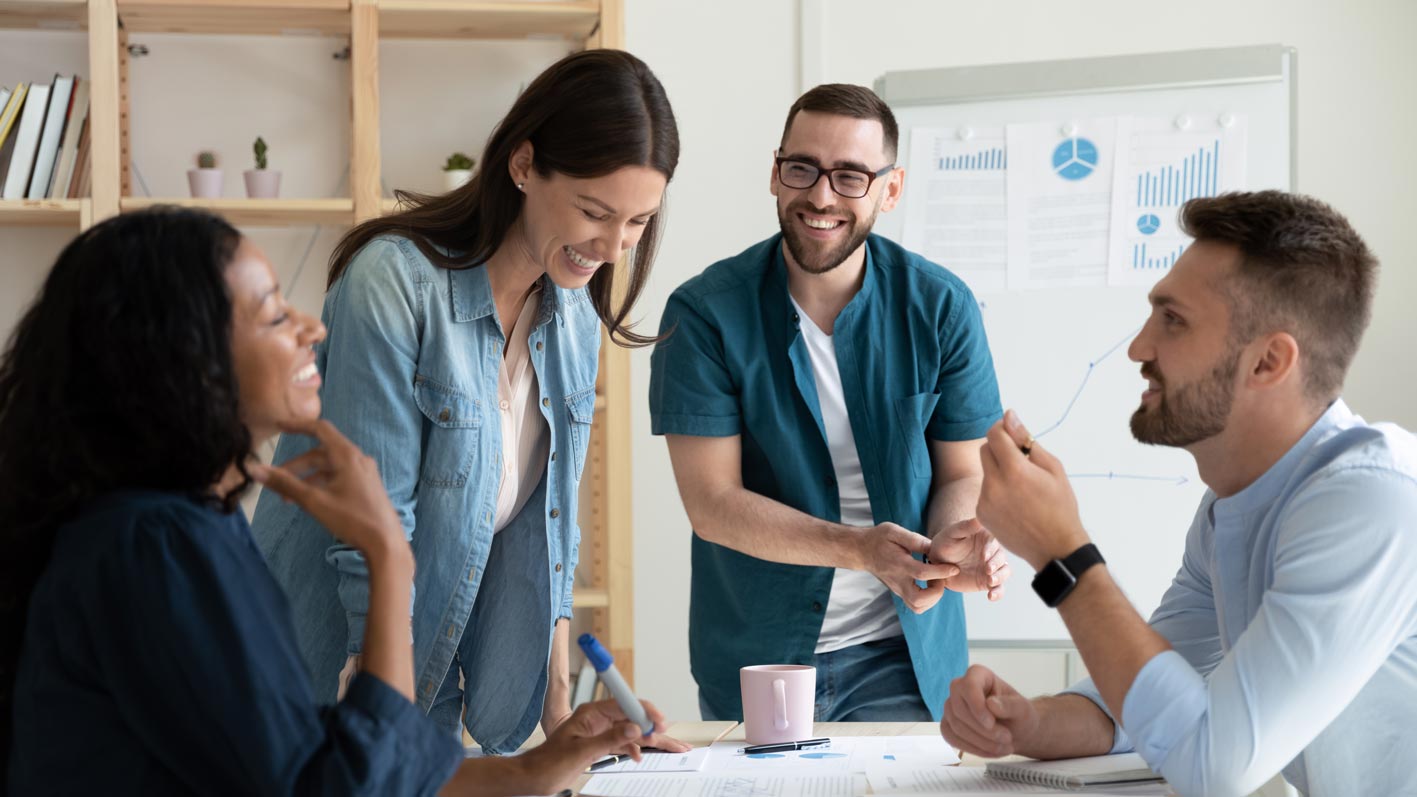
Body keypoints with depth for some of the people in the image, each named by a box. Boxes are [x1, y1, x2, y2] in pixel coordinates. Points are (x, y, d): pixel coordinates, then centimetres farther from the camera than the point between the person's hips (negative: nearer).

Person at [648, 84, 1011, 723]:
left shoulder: (941, 308, -5)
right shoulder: (704, 313, -11)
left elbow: (962, 473, 1)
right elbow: (711, 502, -14)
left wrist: (954, 543, -24)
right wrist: (859, 547, -27)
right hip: (751, 658, -1)